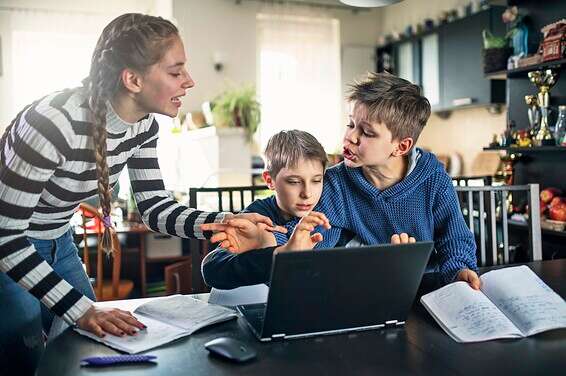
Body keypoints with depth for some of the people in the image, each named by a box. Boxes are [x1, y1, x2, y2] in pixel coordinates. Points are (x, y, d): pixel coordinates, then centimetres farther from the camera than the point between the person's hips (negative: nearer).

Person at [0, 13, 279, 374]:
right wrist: (81, 310, -34)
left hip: (57, 244, 6)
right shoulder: (55, 123, -35)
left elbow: (155, 208, -7)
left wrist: (223, 222, -24)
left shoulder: (143, 125, -13)